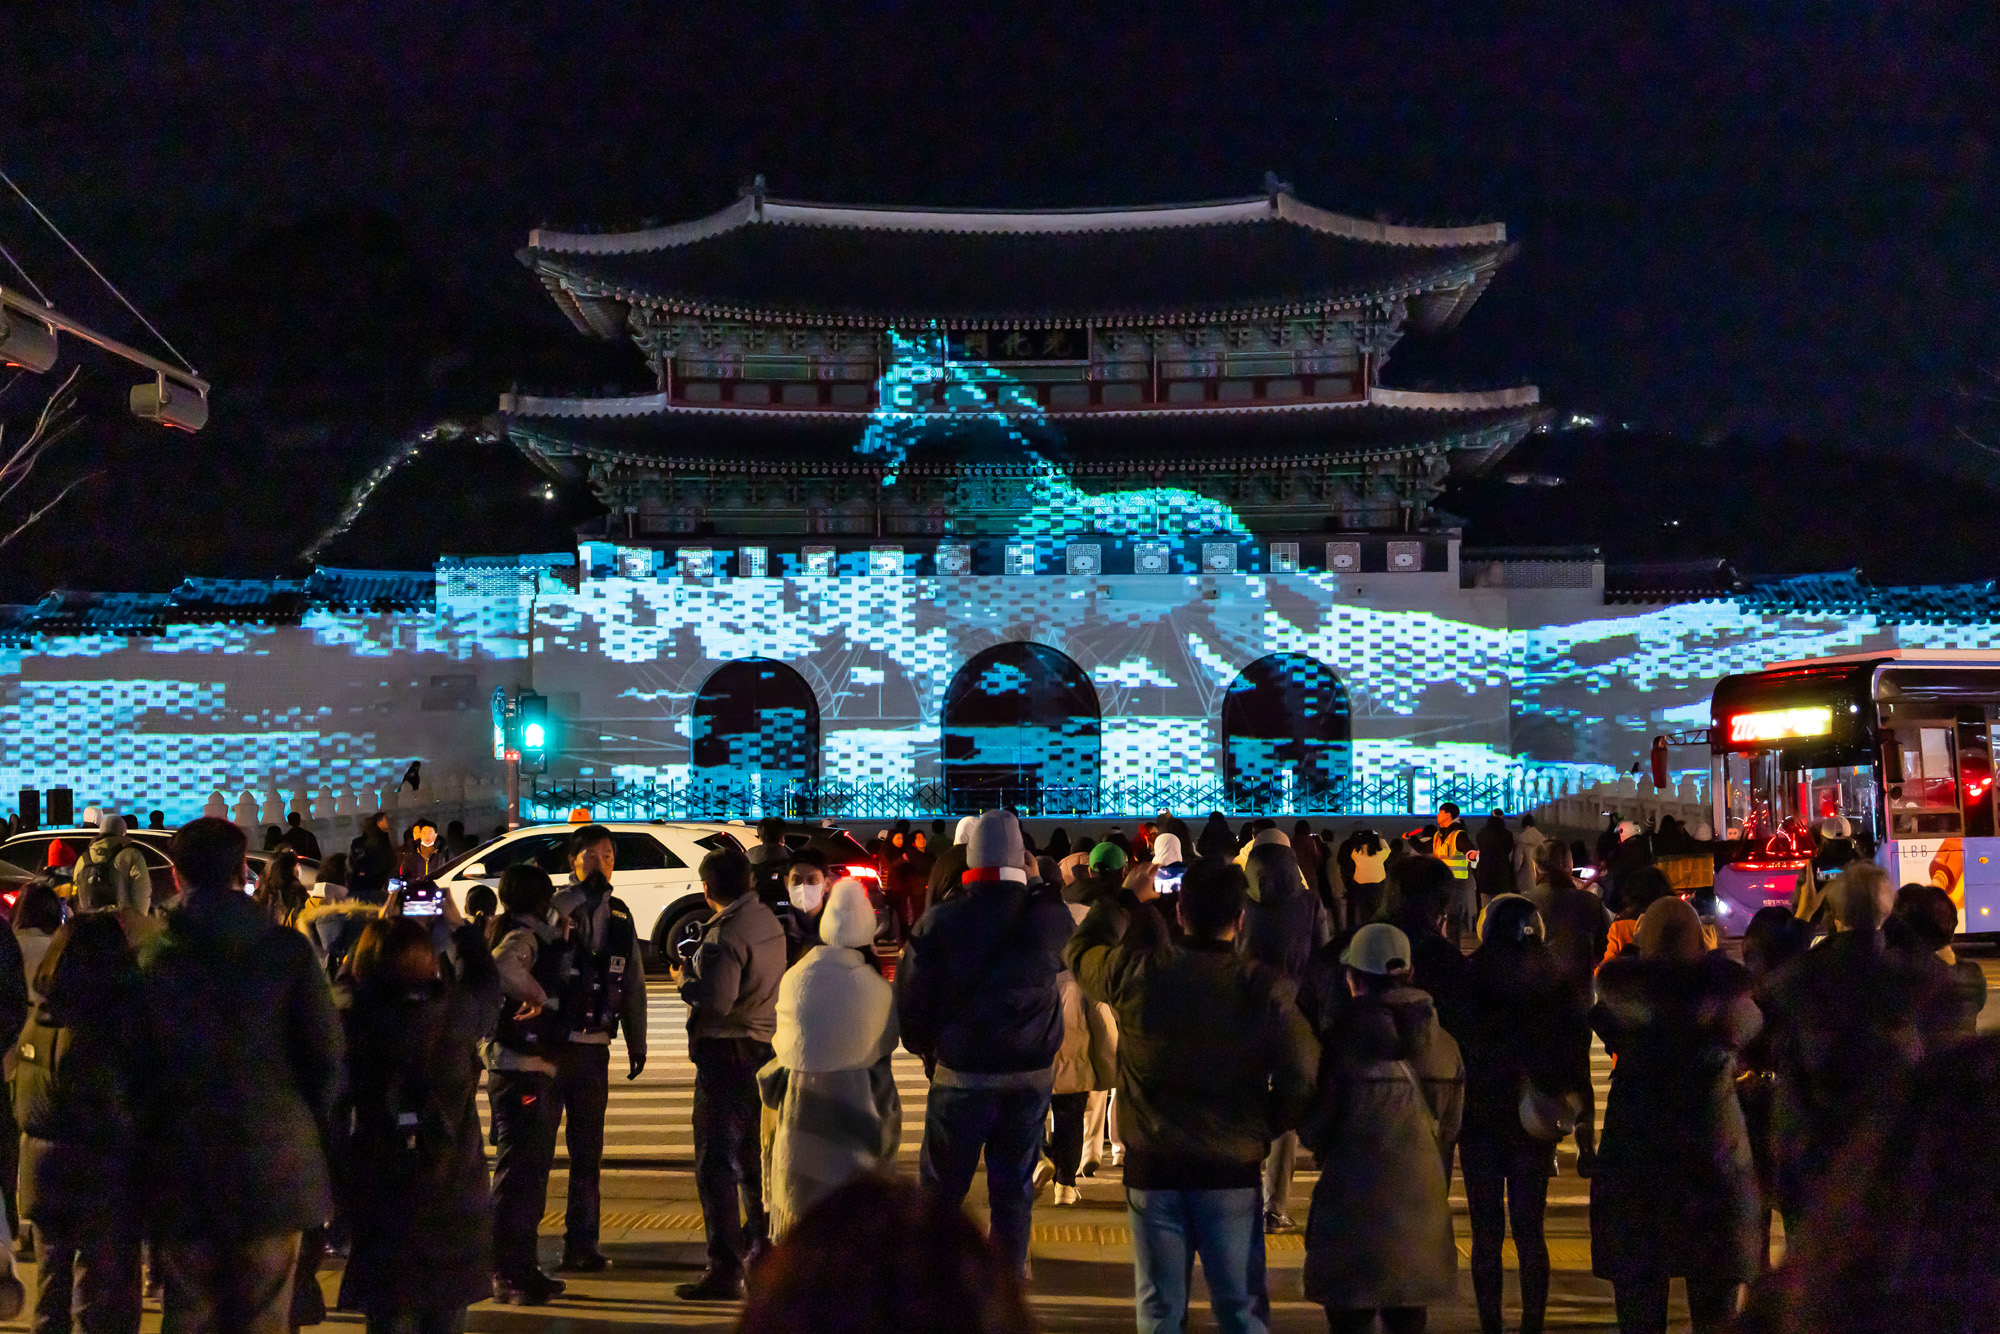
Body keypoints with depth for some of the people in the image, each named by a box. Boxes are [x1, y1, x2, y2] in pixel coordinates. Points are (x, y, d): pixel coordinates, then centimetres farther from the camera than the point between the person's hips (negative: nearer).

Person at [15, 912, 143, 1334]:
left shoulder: (38, 1022, 3)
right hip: (99, 1184, -8)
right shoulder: (93, 1030, -20)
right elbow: (114, 1118, -16)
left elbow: (21, 1101, 10)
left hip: (42, 1174, 8)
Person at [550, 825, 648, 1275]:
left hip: (594, 1047, 5)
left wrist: (637, 1042, 17)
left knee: (588, 1152, 10)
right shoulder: (553, 910, -5)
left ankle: (581, 1244, 18)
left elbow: (633, 983, 18)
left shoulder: (620, 916, 11)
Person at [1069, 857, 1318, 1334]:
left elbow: (1080, 950, 12)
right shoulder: (1266, 988, -12)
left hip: (1152, 1168, 1)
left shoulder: (1136, 972, -9)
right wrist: (1263, 1126, 7)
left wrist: (1126, 901, 21)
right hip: (1234, 1170, -1)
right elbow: (1302, 1081, -11)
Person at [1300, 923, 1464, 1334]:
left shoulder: (1342, 1041, -15)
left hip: (1355, 1205, -5)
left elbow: (1314, 1130, -8)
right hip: (1421, 1206, 5)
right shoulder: (1443, 1044, 1)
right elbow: (1449, 1130, 8)